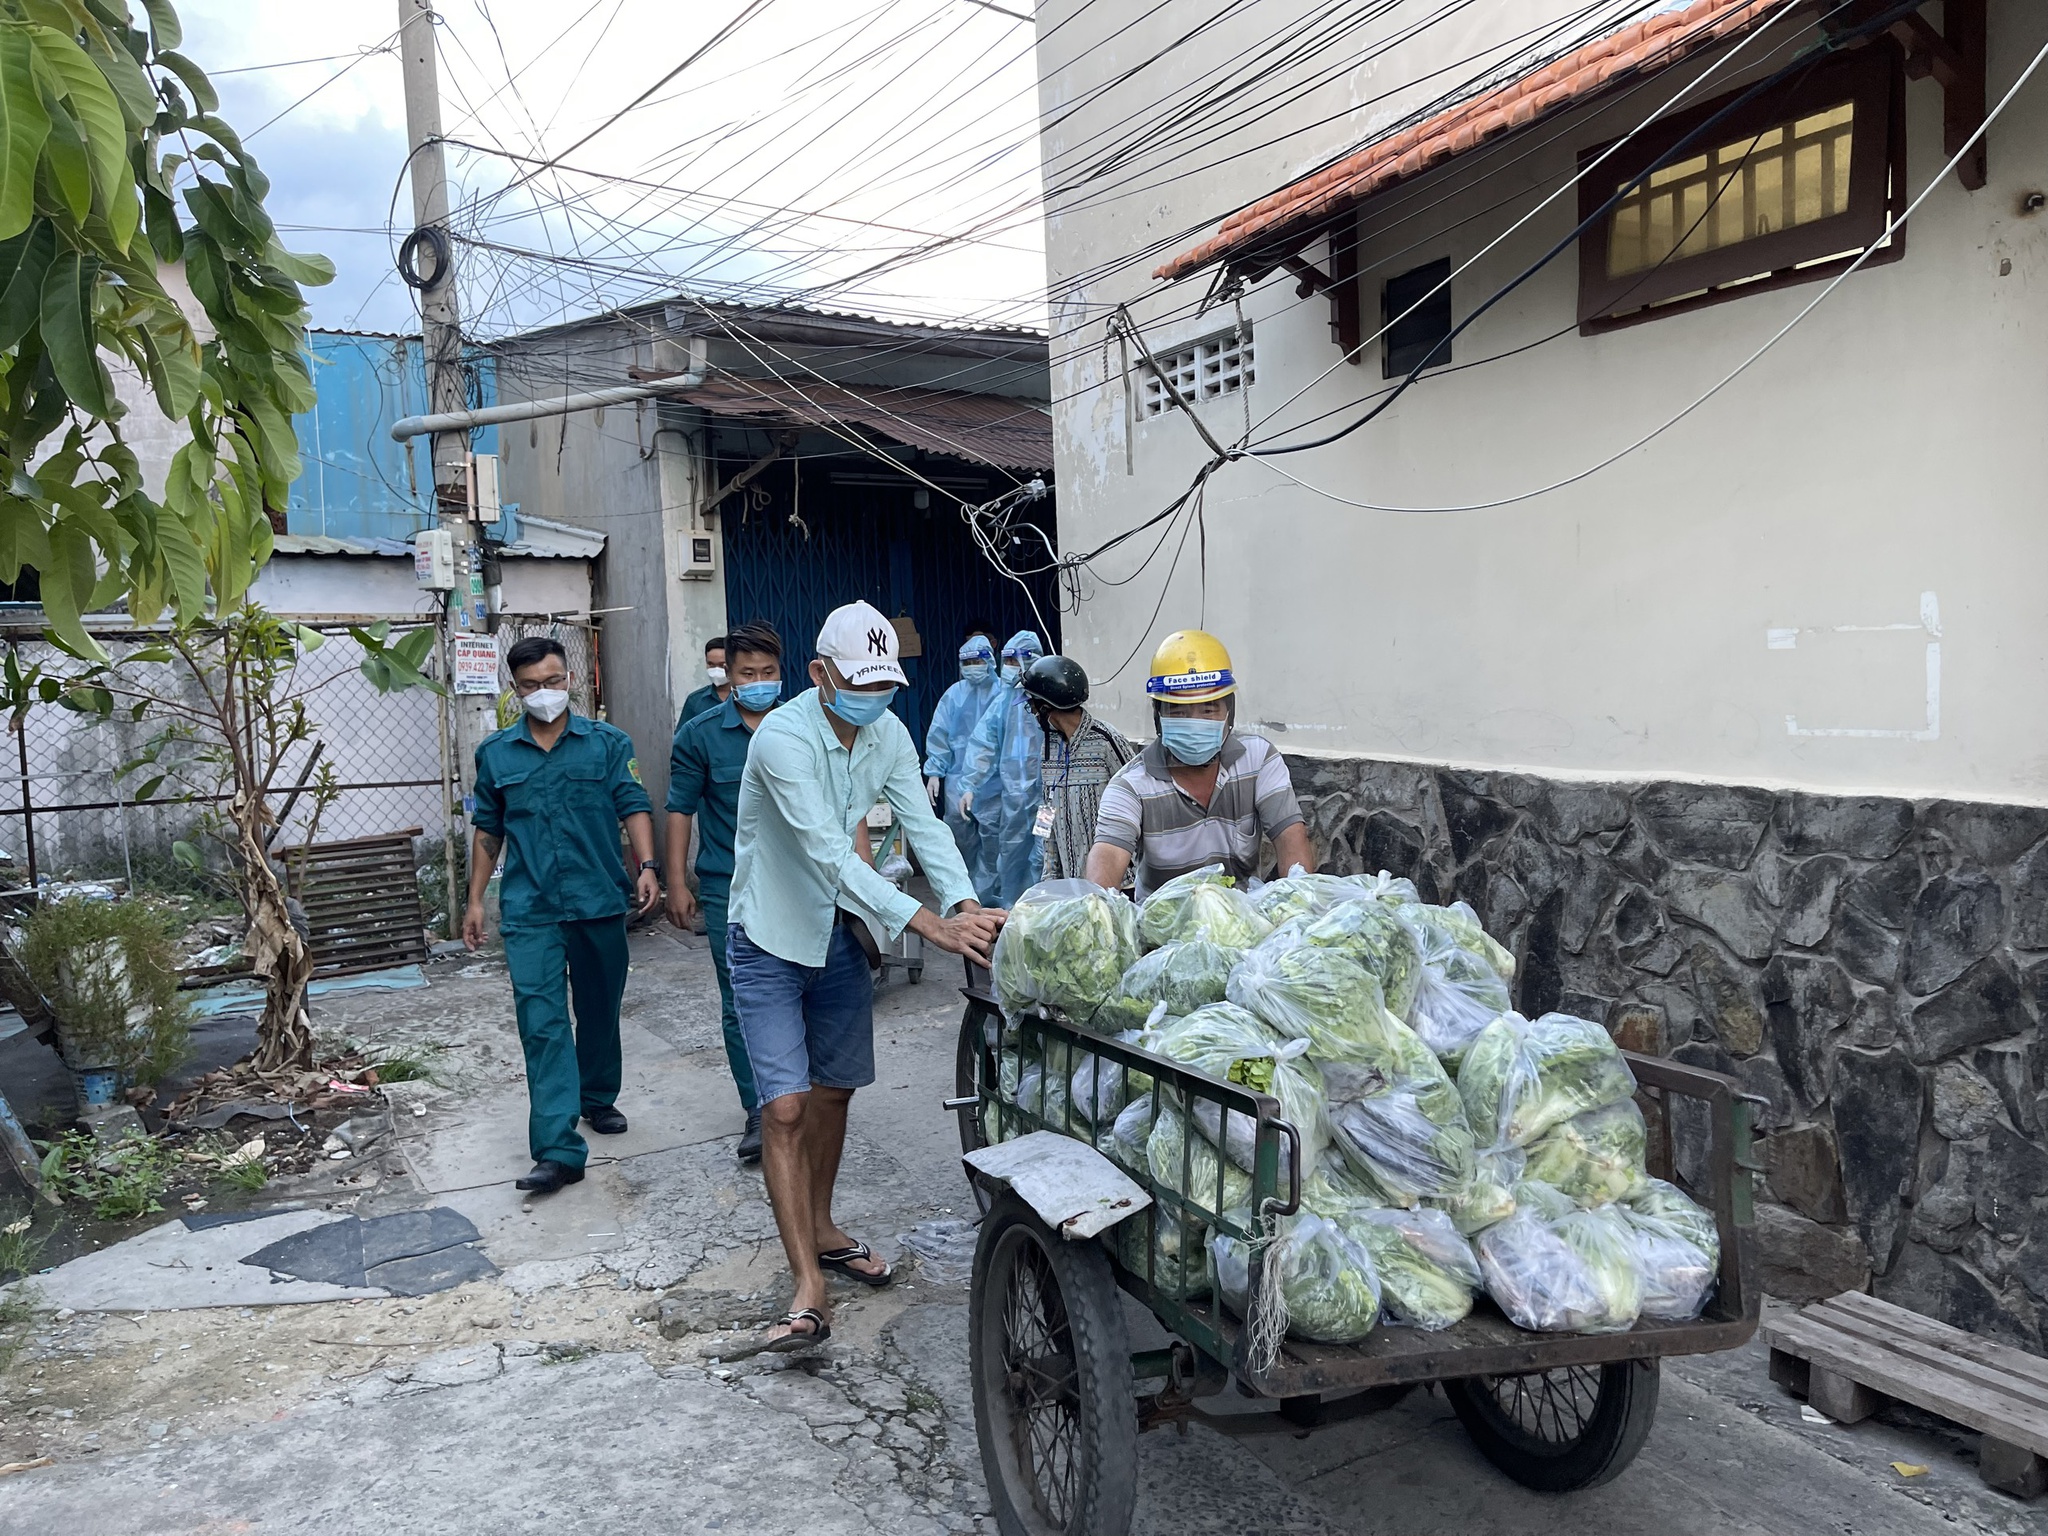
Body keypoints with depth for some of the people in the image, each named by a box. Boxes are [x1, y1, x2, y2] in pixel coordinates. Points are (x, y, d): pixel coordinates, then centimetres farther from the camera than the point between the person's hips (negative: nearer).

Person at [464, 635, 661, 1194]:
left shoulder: (608, 743, 2)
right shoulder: (495, 753, 7)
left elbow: (634, 806, -4)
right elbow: (488, 831, 14)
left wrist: (647, 866, -19)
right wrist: (475, 900, 12)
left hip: (600, 901, 0)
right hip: (529, 909, 0)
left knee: (600, 1011, 15)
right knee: (541, 1021, -9)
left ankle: (598, 1100, 38)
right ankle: (558, 1150, -10)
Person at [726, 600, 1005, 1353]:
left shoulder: (888, 735, -4)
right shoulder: (783, 737, -27)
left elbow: (924, 825, -12)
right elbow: (828, 854, -35)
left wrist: (967, 906, -31)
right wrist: (931, 925, -42)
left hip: (841, 933, 7)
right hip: (771, 940, -6)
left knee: (834, 1090, 17)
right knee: (785, 1108, -10)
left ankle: (820, 1228, 38)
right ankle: (809, 1293, -6)